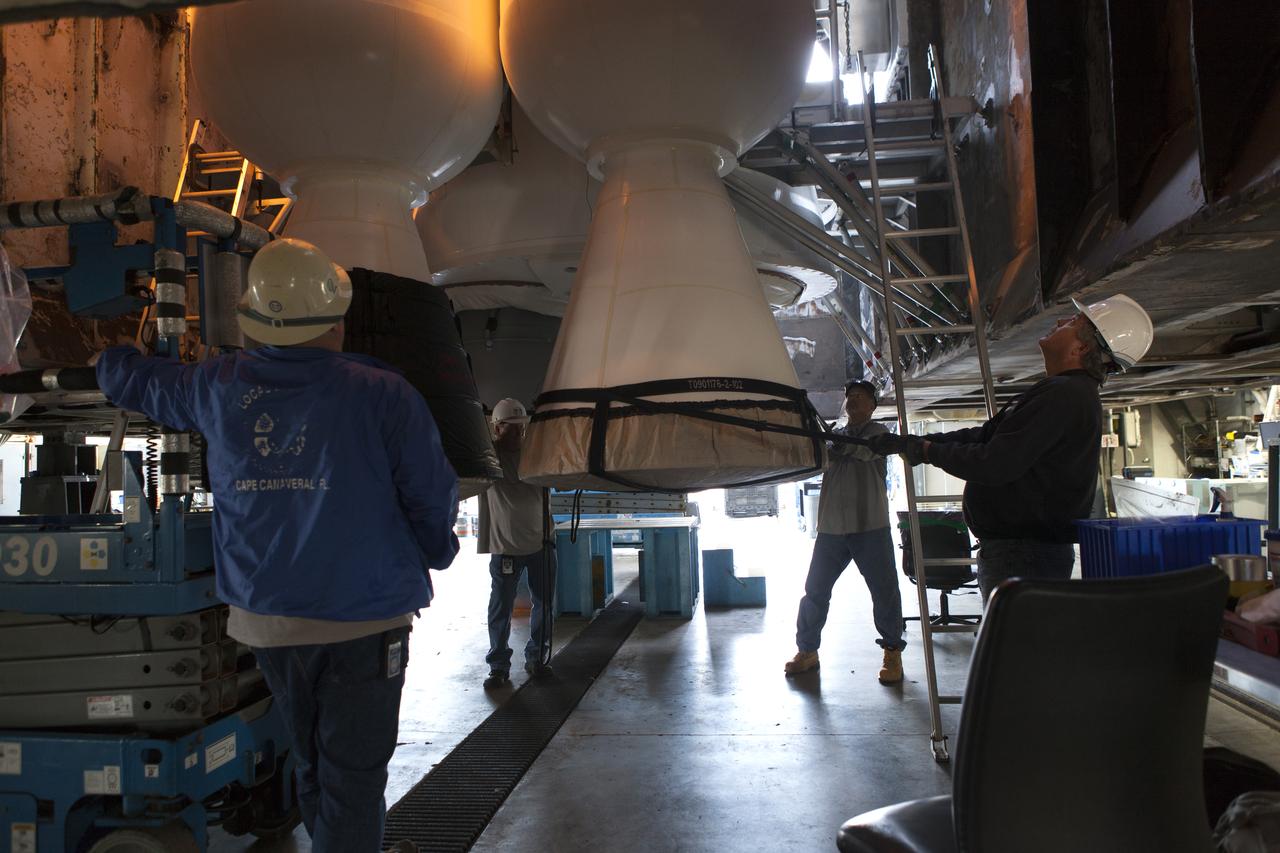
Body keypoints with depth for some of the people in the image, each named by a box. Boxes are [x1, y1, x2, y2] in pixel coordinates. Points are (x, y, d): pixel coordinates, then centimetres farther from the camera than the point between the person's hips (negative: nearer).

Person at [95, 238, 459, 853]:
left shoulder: (220, 386, 0)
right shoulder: (380, 394, -13)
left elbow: (129, 379, 19)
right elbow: (432, 495, -9)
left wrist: (108, 354, 43)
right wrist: (434, 554, 12)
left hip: (263, 620, 5)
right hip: (362, 618, -5)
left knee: (313, 768, 23)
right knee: (352, 779, 3)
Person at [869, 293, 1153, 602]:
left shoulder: (1063, 395, -20)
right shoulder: (1068, 392, 17)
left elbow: (994, 465, -25)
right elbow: (986, 435, 21)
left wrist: (929, 451, -8)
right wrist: (909, 441, 17)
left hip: (1023, 556, -11)